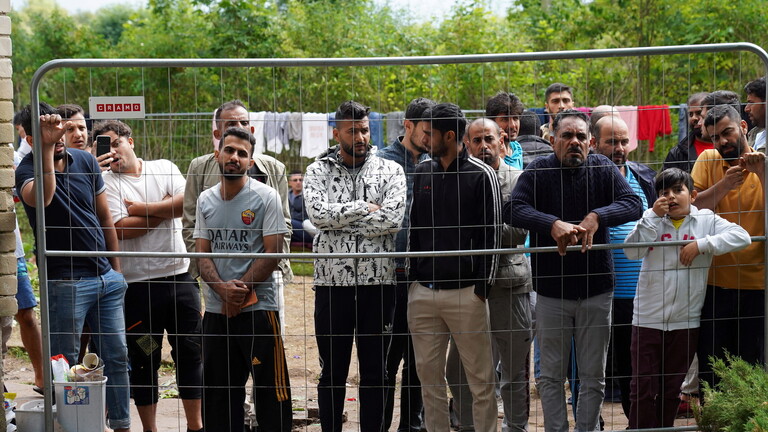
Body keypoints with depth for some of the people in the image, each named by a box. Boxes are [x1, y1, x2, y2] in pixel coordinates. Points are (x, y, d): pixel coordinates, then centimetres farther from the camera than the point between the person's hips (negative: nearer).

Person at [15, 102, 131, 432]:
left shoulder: (85, 160, 6)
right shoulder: (28, 169, -9)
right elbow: (40, 198, -36)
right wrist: (47, 147, -34)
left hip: (106, 277, 5)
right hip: (65, 281, -5)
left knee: (117, 355, 11)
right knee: (64, 364, 0)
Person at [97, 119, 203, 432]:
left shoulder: (164, 169, 7)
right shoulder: (106, 182, -2)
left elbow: (186, 202, -9)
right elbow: (121, 229, -14)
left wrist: (140, 208, -10)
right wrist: (164, 210, -6)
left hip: (179, 276, 3)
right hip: (138, 284, -2)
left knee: (190, 352, 8)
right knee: (143, 359, 6)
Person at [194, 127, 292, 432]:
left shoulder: (266, 197, -3)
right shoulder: (205, 200, 10)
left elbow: (272, 252, -9)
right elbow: (202, 254, 6)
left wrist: (240, 289, -14)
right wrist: (223, 288, -12)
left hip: (258, 307, -4)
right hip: (215, 310, 5)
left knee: (270, 387, -2)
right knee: (217, 391, 11)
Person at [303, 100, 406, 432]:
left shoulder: (390, 171, 4)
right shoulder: (318, 171, 6)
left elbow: (393, 219, -12)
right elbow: (318, 213, -12)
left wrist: (339, 221, -9)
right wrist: (363, 208, -11)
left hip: (379, 281, 0)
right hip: (332, 282, 0)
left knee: (375, 370, 7)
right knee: (332, 371, 7)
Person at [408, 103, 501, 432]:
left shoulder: (481, 176, -4)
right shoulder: (422, 173, 11)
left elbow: (491, 234, -6)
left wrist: (483, 286, -9)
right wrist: (412, 276, 12)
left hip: (465, 292, -5)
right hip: (422, 292, 5)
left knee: (480, 377, 0)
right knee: (429, 374, 9)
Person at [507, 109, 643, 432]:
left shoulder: (603, 169, 0)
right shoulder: (537, 172, -4)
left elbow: (634, 204, -11)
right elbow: (512, 210, -18)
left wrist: (597, 217, -29)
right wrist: (553, 224, -34)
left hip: (597, 290, 1)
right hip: (551, 290, -1)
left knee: (594, 377, 9)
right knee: (551, 376, 7)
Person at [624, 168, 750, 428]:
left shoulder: (705, 220, -1)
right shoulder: (652, 220, 2)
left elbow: (742, 237, -13)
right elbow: (632, 251, -11)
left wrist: (701, 245, -18)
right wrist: (654, 216, -15)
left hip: (686, 321, 0)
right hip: (647, 319, 0)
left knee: (671, 391, 13)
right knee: (643, 389, 1)